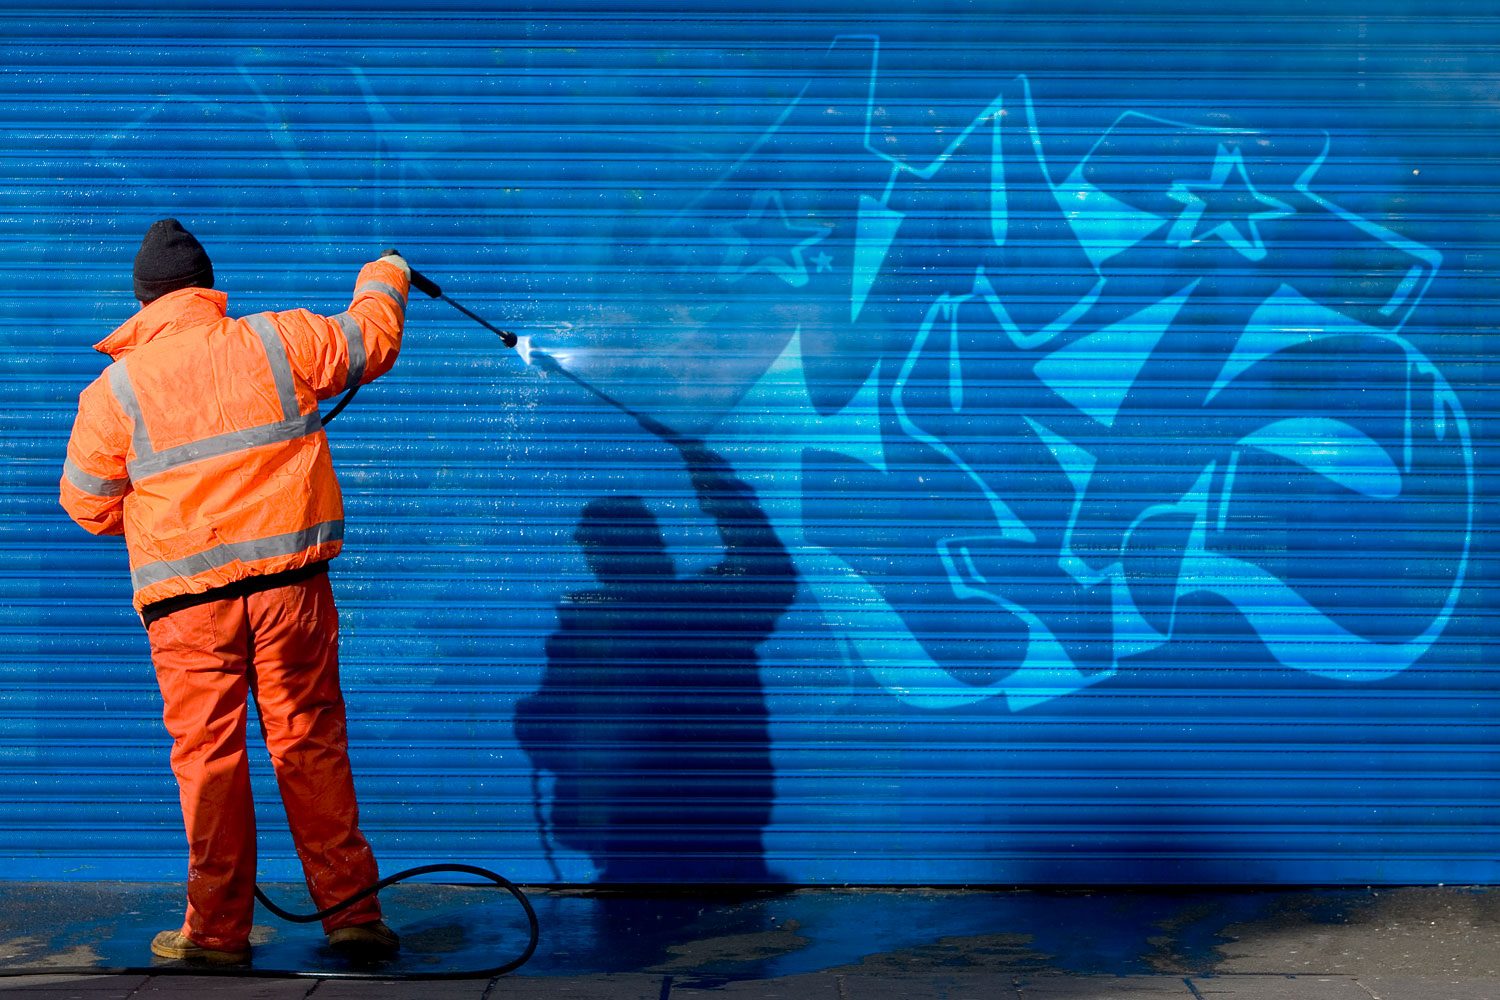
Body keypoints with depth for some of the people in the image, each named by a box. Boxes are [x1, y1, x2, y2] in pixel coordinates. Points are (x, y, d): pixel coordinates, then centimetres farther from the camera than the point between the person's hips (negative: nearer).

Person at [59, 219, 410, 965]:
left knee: (207, 756, 5)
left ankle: (217, 929, 12)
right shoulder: (278, 342, 2)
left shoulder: (113, 390, 0)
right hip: (288, 578, 1)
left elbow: (88, 506, 8)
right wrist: (385, 279, 38)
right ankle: (352, 912, 11)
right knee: (311, 744, 7)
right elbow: (371, 341, 18)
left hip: (187, 598, -1)